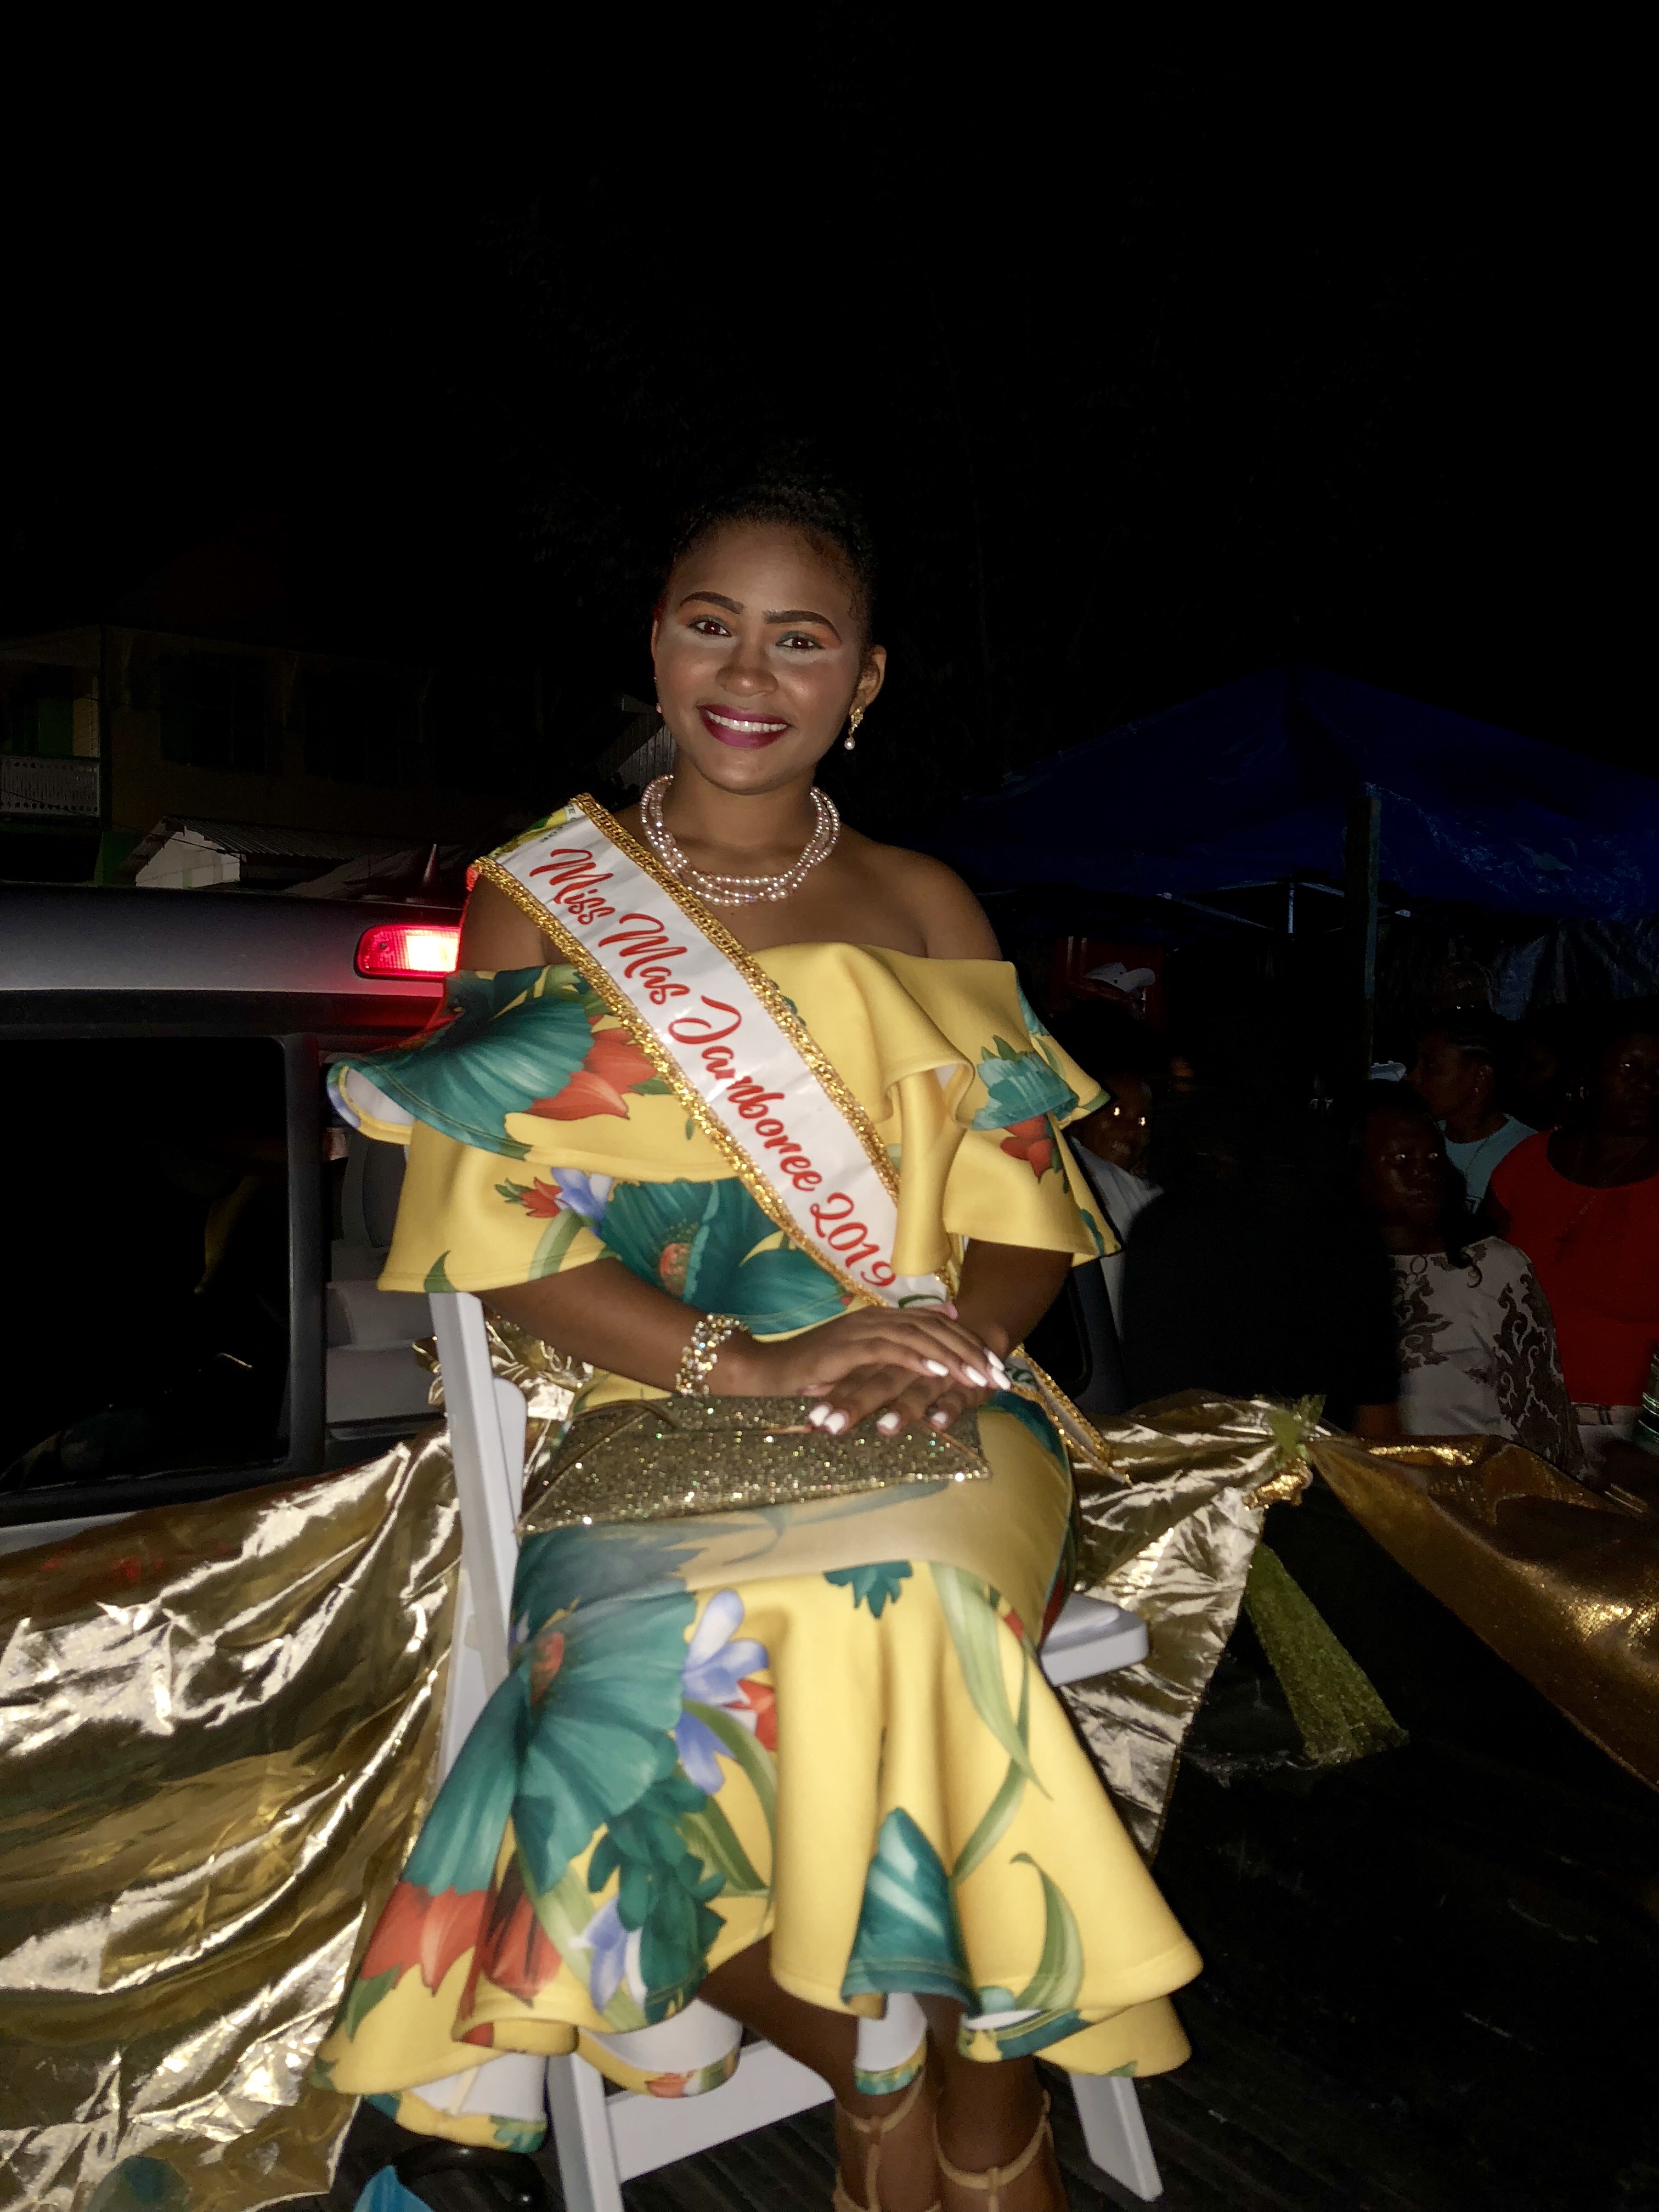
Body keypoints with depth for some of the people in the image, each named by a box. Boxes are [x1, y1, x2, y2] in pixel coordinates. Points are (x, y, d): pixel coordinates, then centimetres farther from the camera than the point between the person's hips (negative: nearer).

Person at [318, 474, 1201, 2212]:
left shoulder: (924, 911, 15)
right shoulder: (541, 902, 8)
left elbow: (1031, 1202, 10)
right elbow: (500, 1235, -3)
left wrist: (956, 1332, -14)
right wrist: (749, 1363, -17)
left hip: (936, 1419, 1)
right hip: (662, 1418, -1)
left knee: (913, 1605, -31)